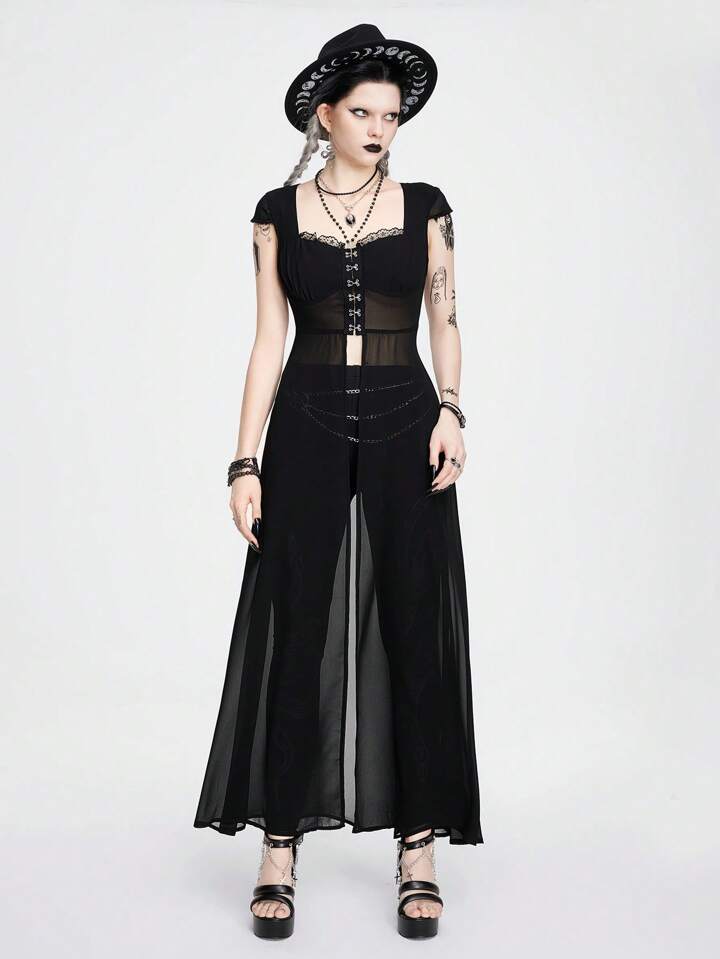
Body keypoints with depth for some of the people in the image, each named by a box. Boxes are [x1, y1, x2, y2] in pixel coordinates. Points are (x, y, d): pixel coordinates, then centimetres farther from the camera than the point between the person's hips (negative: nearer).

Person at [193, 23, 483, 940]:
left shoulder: (424, 206, 7)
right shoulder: (279, 212, 6)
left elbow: (445, 324, 6)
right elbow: (269, 341, 3)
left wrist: (450, 413, -13)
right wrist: (246, 460, -4)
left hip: (403, 424, 0)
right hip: (308, 426, 0)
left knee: (414, 630, 1)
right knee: (295, 632, -1)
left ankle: (418, 848, 12)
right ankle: (280, 849, 10)